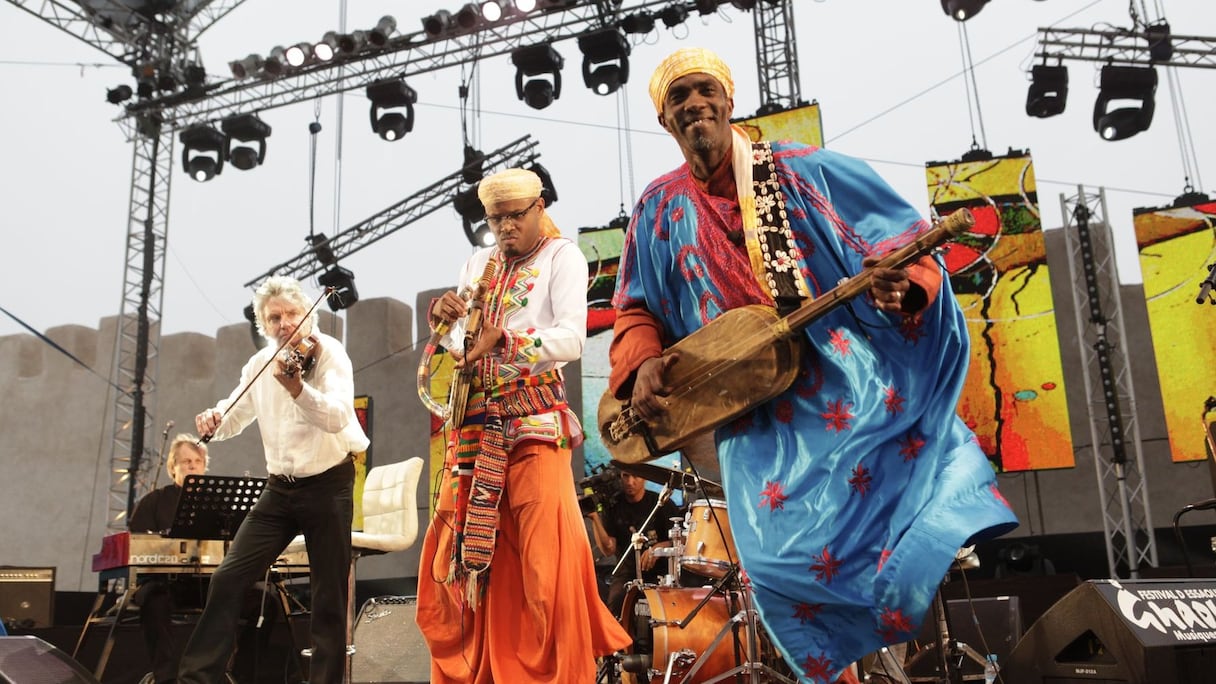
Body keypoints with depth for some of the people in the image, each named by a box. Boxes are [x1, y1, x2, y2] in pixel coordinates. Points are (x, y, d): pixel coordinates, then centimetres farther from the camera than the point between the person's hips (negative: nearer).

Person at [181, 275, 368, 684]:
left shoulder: (329, 352, -12)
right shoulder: (261, 364, 7)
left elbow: (338, 417, -28)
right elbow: (235, 417, 13)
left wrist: (296, 388, -46)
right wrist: (214, 419, -11)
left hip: (327, 484, -5)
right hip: (280, 488, 5)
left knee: (329, 597, -1)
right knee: (228, 577, 2)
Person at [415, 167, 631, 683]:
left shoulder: (561, 256, 2)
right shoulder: (477, 264, 19)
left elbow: (571, 339, -14)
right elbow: (457, 348, 18)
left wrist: (503, 340, -25)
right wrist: (443, 320, -3)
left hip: (535, 419, -5)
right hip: (474, 419, 6)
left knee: (546, 551, -13)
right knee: (460, 543, 7)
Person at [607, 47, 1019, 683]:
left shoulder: (806, 171, 4)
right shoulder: (660, 207, 10)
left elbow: (910, 243, 4)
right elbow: (636, 311, 15)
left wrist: (903, 286, -18)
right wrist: (642, 365, -5)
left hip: (863, 385, -1)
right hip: (758, 415, 1)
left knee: (945, 508, -15)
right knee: (780, 551, -13)